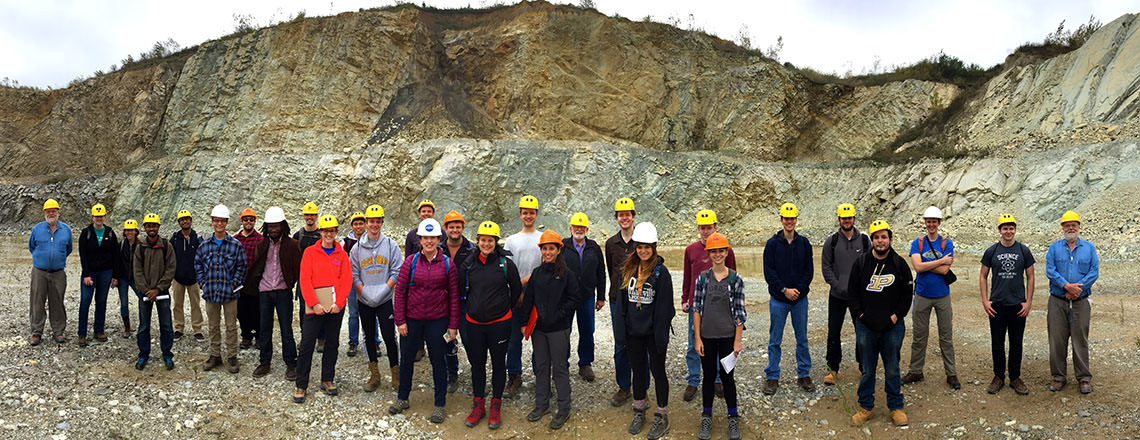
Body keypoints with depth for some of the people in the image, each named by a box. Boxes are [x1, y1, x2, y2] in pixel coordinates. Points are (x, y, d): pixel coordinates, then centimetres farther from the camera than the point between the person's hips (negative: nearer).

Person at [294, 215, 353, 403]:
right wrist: (314, 303, -13)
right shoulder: (310, 252, 3)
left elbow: (347, 280, 1)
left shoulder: (342, 254, 7)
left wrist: (339, 302, -11)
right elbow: (305, 280, -4)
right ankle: (301, 386, 5)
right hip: (315, 306, -2)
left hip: (336, 306, 2)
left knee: (332, 343, 10)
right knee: (307, 345, -3)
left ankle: (327, 380, 23)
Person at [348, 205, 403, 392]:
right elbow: (353, 274, 3)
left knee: (389, 336, -5)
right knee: (369, 336, 9)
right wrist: (365, 292, -11)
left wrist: (383, 290, -14)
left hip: (385, 300, -2)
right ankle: (374, 375, 20)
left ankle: (396, 375, 6)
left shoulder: (391, 245, -1)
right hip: (364, 300, 3)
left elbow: (397, 271, -3)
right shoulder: (357, 247, 4)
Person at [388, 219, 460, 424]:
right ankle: (402, 399, 31)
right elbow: (399, 291, 1)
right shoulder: (411, 261, -1)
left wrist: (453, 325, -2)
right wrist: (400, 320, -3)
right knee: (406, 359, 12)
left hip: (437, 320, -1)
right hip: (411, 319, 2)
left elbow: (454, 296, 0)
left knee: (437, 360, 6)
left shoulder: (447, 264, -3)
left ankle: (440, 405, 18)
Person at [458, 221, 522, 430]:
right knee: (477, 364, 11)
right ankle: (478, 404, 26)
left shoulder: (506, 264, -7)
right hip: (474, 323, 2)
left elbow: (516, 290, 7)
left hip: (499, 323, -2)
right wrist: (468, 311, 12)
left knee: (498, 363, 9)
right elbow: (460, 292, 12)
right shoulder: (468, 264, 0)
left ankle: (496, 405, 21)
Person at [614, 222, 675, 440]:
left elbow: (664, 306, -12)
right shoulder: (628, 269, 5)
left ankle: (662, 417, 17)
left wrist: (661, 335, -15)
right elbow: (622, 302, 8)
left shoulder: (660, 272, -10)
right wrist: (621, 330, 4)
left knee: (657, 371, 6)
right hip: (633, 332, 5)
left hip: (653, 332, -5)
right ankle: (639, 412, 29)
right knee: (638, 371, 15)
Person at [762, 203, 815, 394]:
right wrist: (784, 290, -14)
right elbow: (768, 272, -6)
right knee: (775, 340, 4)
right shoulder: (772, 244, -2)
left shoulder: (804, 243, 5)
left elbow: (809, 270, 3)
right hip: (778, 299, -2)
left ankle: (804, 374, 21)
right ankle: (772, 377, 12)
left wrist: (798, 289, -10)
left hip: (800, 299, 2)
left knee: (802, 339, 9)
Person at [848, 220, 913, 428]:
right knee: (867, 370, 8)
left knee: (892, 370, 8)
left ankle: (896, 407, 21)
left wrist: (897, 315, -3)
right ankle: (865, 407, 19)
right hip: (866, 325, 0)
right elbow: (852, 292, 5)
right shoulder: (860, 263, 1)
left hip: (892, 326, 0)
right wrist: (860, 314, -4)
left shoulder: (899, 263, 1)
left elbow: (908, 292, 5)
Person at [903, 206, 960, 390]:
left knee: (946, 336, 6)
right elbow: (918, 266, -15)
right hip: (922, 296, 1)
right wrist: (941, 261, -14)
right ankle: (915, 371, 18)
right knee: (919, 336, 8)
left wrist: (925, 265, -12)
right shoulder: (917, 243, 1)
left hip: (942, 296, -1)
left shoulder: (946, 243, -1)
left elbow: (944, 270, -13)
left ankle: (951, 374, 14)